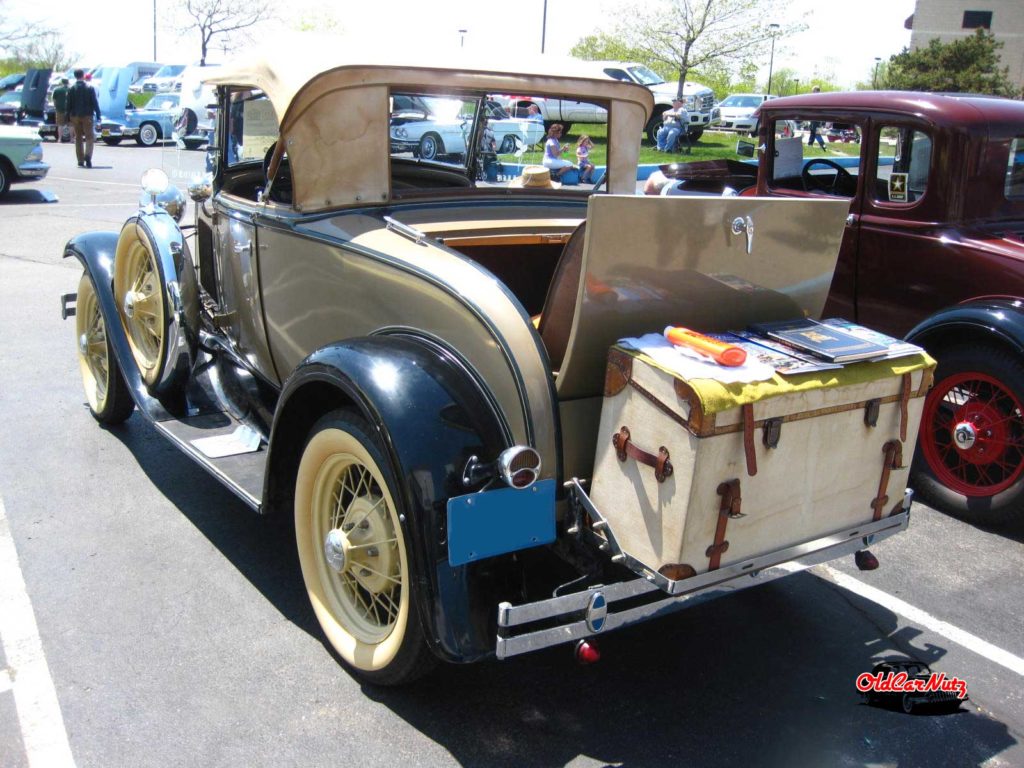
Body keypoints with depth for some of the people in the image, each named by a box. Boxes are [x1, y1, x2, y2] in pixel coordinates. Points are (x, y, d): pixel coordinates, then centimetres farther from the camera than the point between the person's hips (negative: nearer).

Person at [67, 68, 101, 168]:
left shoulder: (71, 89, 2)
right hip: (87, 115, -2)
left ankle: (80, 161, 8)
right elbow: (95, 103, -5)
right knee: (89, 137, 0)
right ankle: (87, 155, -23)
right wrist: (98, 115, -1)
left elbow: (68, 105, 2)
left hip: (75, 116, 2)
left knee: (78, 138, 9)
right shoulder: (90, 88, -3)